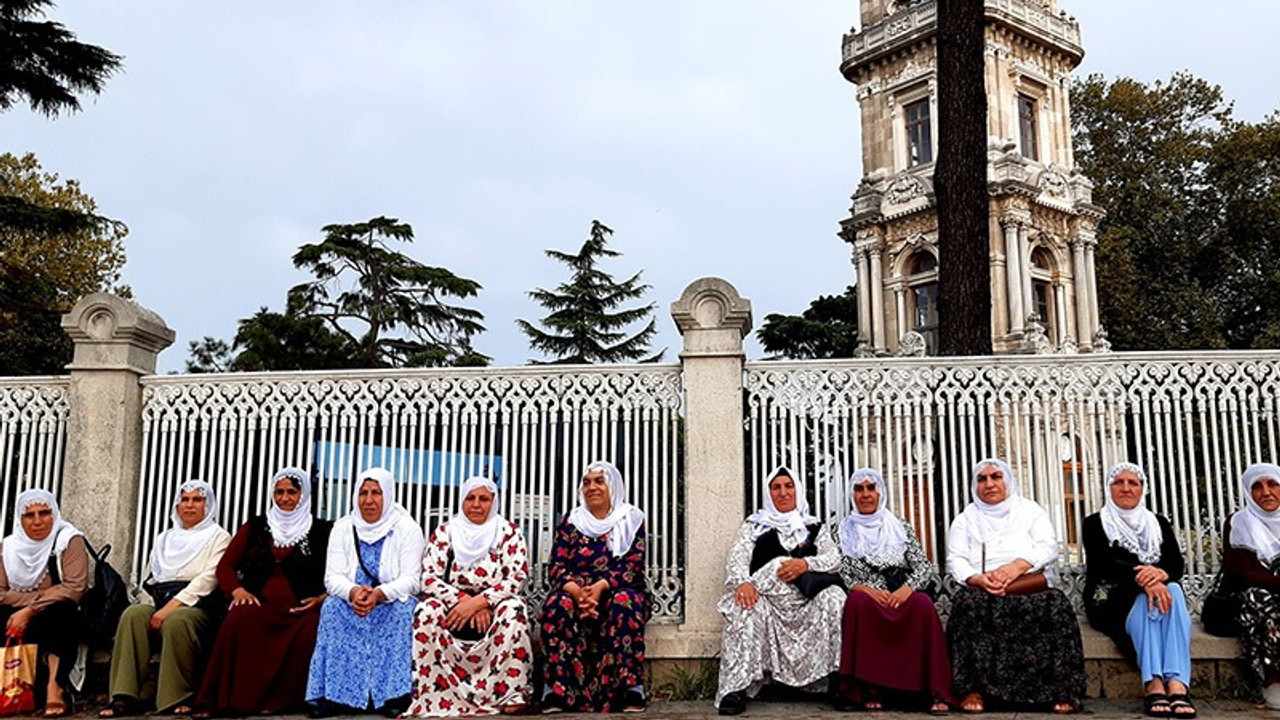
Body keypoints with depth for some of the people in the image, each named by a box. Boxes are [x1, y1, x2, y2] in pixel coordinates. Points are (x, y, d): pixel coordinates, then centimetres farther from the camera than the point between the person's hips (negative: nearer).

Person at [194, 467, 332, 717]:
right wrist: (237, 590, -4)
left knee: (307, 634, -35)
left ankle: (278, 700, -22)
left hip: (300, 608, -2)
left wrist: (323, 596, -12)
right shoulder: (255, 527, 21)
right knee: (238, 620, -33)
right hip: (260, 603, 2)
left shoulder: (321, 531, 13)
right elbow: (225, 565, 16)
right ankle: (232, 699, -26)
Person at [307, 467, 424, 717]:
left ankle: (394, 694, -26)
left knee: (405, 609, -33)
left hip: (393, 605, -2)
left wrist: (379, 594, -34)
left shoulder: (407, 528, -7)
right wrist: (353, 592, -30)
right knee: (332, 606, -27)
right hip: (352, 602, 2)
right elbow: (333, 577, -7)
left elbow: (410, 580, -15)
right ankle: (333, 694, -23)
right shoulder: (343, 528, 1)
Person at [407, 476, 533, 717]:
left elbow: (517, 578, -10)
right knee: (427, 611, -29)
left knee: (513, 610, -32)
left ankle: (512, 694, -25)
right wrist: (465, 600, -19)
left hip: (492, 609, -1)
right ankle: (429, 696, -25)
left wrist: (479, 602, -22)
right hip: (453, 607, 1)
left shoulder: (508, 533, 2)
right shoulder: (445, 532, 5)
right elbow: (429, 579, -5)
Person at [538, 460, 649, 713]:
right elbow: (556, 568, -2)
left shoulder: (632, 520, 4)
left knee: (625, 603, -35)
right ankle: (556, 692, -35)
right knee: (558, 604, -32)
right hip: (576, 594, 1)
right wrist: (577, 592, -25)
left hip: (616, 593, -1)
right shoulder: (571, 522, 8)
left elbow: (633, 567, -8)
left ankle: (632, 691, -36)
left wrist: (600, 587, -27)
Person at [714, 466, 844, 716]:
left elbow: (834, 557, 3)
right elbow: (736, 558, 1)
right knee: (745, 604, -33)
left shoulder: (813, 527, 21)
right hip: (766, 598, -1)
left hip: (805, 601, 1)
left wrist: (806, 563, -19)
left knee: (833, 598, -28)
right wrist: (742, 582, -23)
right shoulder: (755, 524, 18)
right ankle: (737, 688, -34)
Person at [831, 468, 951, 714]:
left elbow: (924, 566, 6)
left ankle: (934, 691, -27)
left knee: (923, 603, -32)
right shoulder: (840, 530, 13)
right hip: (864, 602, -1)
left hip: (901, 600, 1)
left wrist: (906, 588, -14)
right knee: (858, 601, -36)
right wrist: (864, 588, -15)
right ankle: (869, 689, -31)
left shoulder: (901, 528, 16)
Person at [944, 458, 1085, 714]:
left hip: (1031, 585, 0)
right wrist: (978, 579, -18)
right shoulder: (965, 519, 19)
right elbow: (956, 560, 5)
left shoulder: (1030, 510, 18)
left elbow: (1048, 547, 2)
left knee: (1055, 604, -32)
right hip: (982, 588, 0)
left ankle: (1062, 689, -27)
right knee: (968, 602, -33)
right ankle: (971, 689, -34)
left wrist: (1016, 566, -18)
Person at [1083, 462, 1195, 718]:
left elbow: (1177, 565, 2)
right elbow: (1104, 565, -12)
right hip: (1111, 601, -3)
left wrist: (1161, 573, -24)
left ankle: (1177, 684, -43)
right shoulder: (1095, 524, 6)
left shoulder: (1158, 523, 17)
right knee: (1144, 599, -34)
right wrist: (1142, 579, -31)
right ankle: (1154, 685, -46)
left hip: (1157, 593, 3)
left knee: (1173, 590, -30)